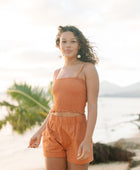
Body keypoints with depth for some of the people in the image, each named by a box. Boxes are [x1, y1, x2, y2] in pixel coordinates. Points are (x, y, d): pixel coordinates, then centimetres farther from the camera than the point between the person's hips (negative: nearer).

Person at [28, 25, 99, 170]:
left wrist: (88, 140, -18)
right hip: (54, 132, 5)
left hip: (77, 132, -5)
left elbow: (93, 106, -10)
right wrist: (40, 132, 10)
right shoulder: (57, 73, 13)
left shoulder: (88, 68, -4)